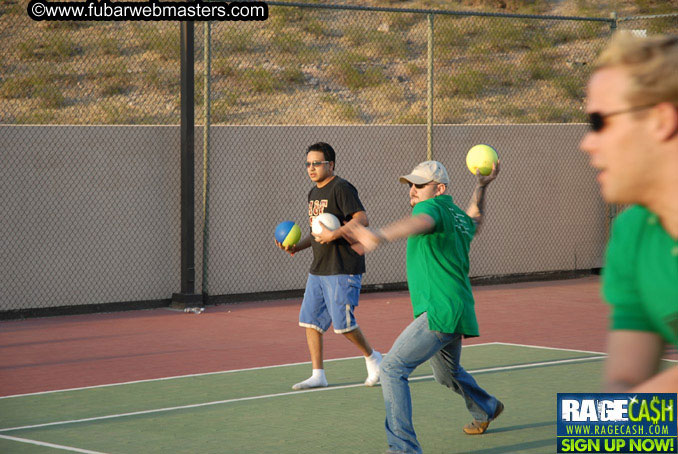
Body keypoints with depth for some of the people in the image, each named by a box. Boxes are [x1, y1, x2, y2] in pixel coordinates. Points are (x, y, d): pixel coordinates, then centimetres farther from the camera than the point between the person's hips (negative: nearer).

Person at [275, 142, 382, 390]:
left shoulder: (341, 188, -11)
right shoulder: (314, 193, 17)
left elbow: (362, 219, -20)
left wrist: (334, 234, -26)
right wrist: (296, 247, 10)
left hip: (343, 269, -9)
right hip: (318, 268, 9)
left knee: (342, 323, -9)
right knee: (310, 320, 4)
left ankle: (372, 357, 15)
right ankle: (318, 375, 10)